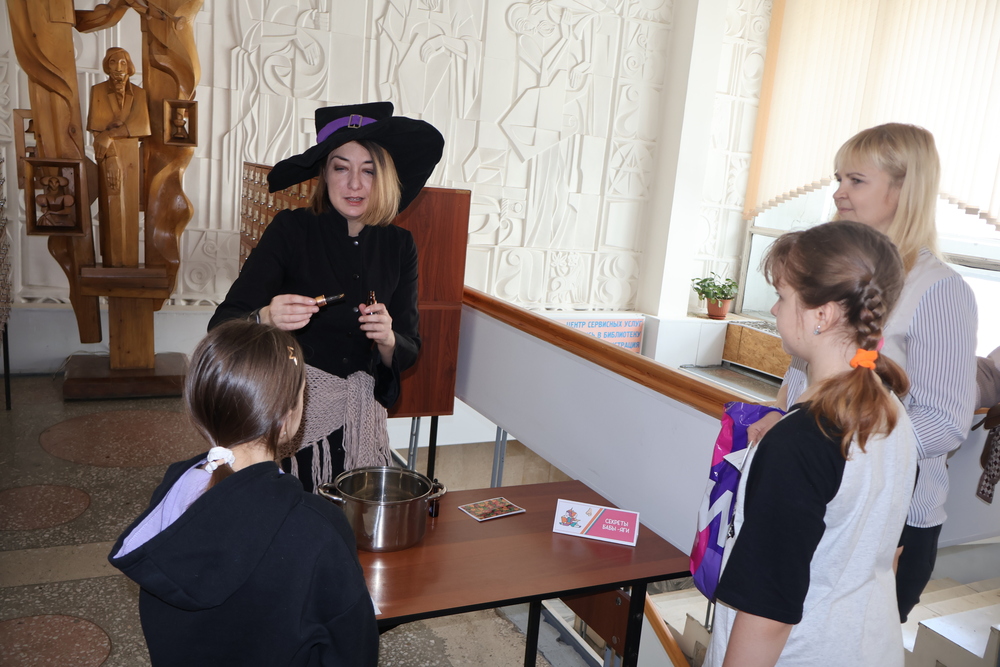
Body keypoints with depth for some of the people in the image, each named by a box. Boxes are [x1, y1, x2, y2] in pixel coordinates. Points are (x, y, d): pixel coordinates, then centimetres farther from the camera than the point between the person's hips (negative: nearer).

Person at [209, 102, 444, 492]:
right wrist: (266, 318, -36)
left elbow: (408, 355, 3)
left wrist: (388, 340, -18)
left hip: (361, 419, 3)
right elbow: (221, 328, -17)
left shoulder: (398, 246, 0)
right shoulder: (292, 231, -10)